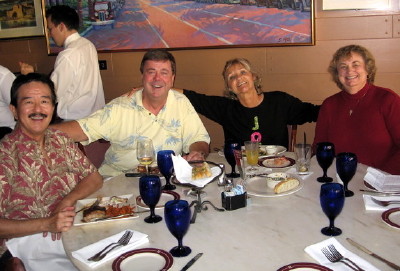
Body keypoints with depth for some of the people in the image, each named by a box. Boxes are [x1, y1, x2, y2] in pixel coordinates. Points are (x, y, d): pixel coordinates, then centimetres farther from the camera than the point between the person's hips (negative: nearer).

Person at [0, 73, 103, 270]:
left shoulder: (60, 140, 9)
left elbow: (95, 178, 10)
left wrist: (67, 200, -8)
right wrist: (46, 224, -22)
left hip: (73, 230, 5)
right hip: (26, 240, -5)